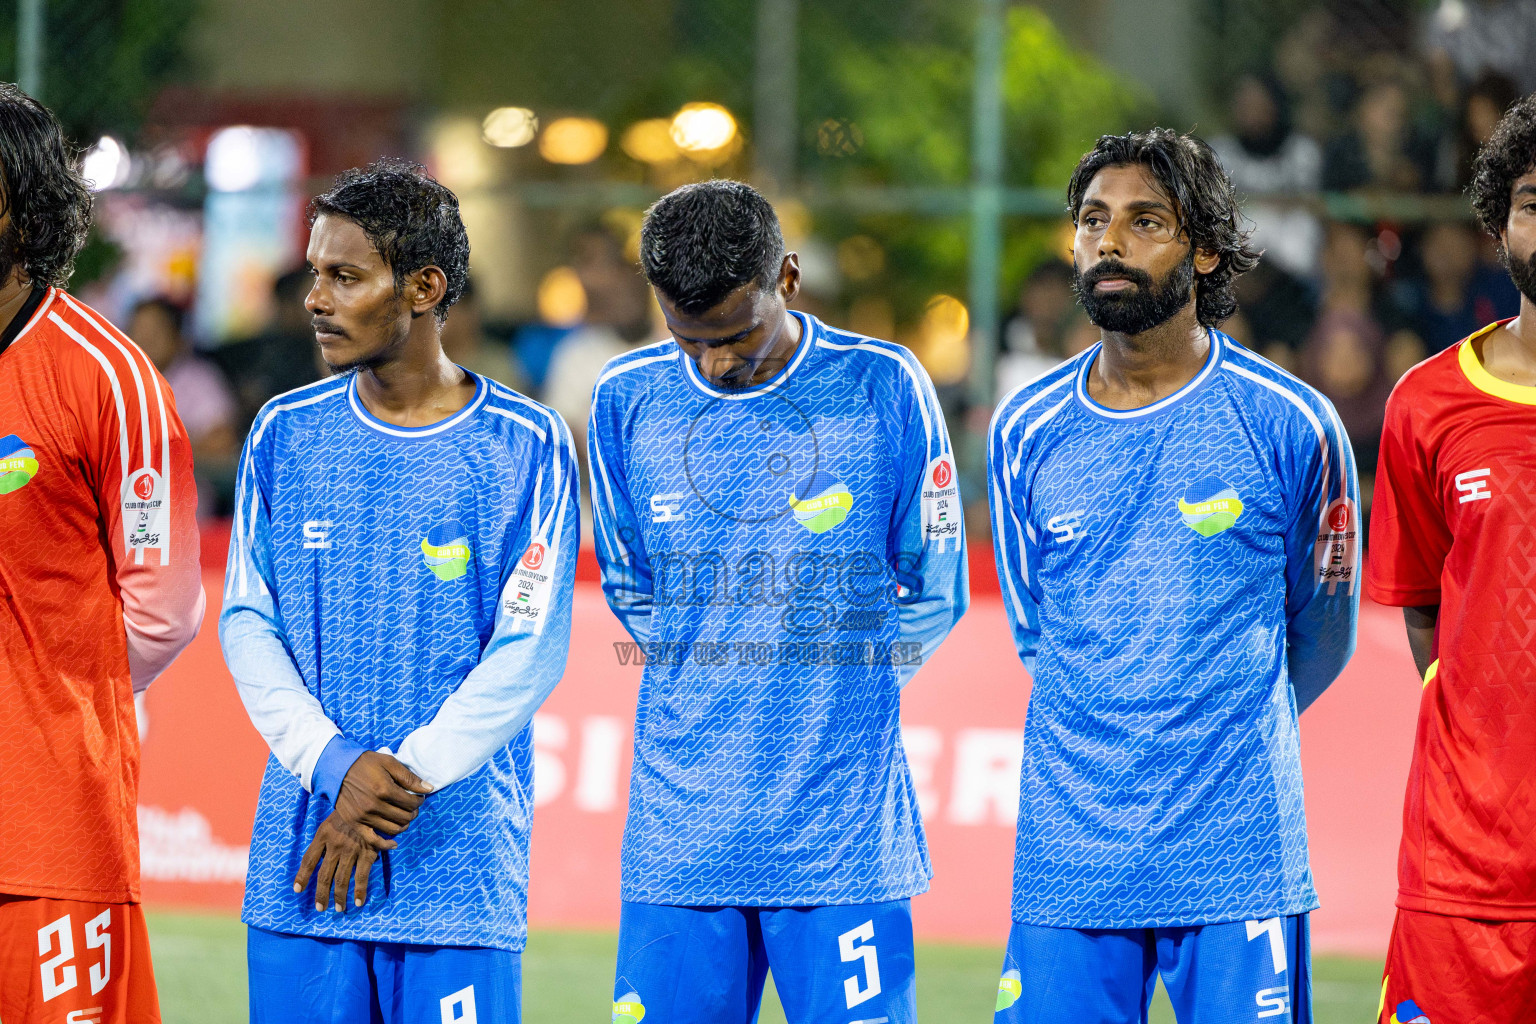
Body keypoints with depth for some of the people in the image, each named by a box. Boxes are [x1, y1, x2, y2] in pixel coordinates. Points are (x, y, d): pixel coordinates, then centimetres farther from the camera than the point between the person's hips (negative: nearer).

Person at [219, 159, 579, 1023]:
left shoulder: (525, 448, -2)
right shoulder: (286, 435, 7)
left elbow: (531, 652, -6)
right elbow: (248, 624, 5)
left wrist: (403, 781, -11)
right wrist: (336, 764, -10)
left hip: (459, 869, -3)